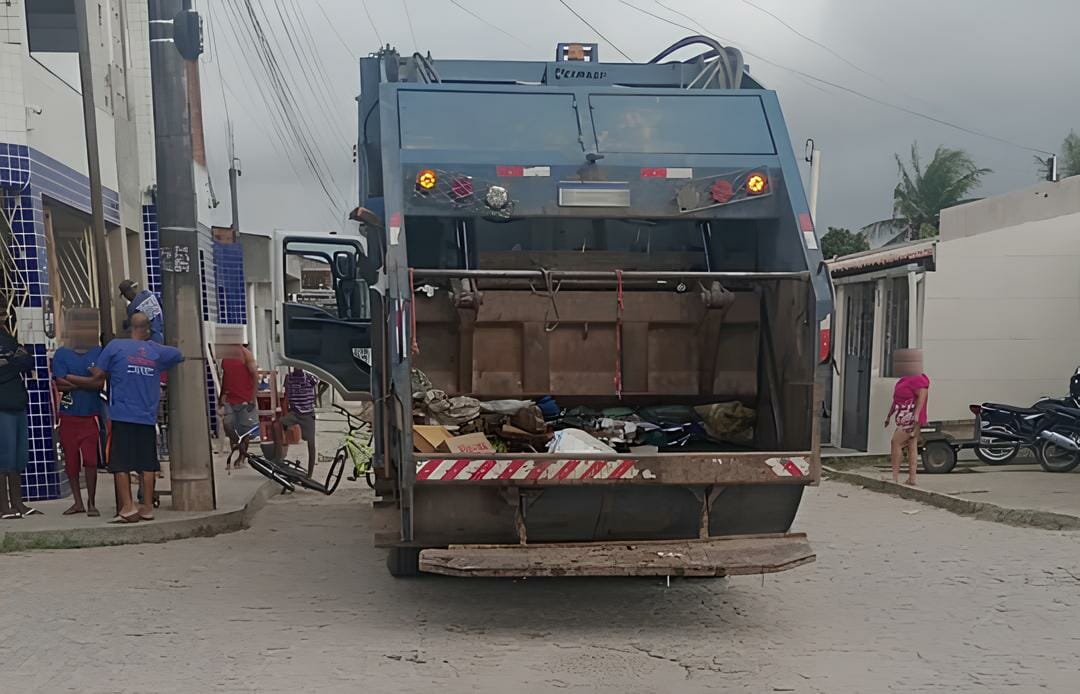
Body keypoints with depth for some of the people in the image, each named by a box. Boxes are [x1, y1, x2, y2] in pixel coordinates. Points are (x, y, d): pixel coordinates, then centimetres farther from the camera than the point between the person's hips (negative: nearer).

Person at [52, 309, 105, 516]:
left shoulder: (99, 353, 2)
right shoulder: (61, 354, 2)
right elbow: (59, 384, -8)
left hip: (91, 415, -1)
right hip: (69, 416, 1)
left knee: (90, 460, -4)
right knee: (71, 461, 8)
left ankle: (91, 503, 6)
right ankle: (78, 502, 20)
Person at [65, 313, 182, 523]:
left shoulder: (115, 346, -2)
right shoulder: (157, 351, 8)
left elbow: (97, 379, -3)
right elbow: (180, 355, 26)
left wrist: (69, 379, 12)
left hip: (122, 416, -3)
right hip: (148, 417, 3)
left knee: (120, 463, 0)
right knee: (147, 463, 6)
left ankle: (128, 507, -7)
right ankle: (147, 507, 8)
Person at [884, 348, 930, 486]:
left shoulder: (918, 379, -15)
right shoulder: (905, 380, 17)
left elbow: (922, 396, -23)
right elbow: (897, 399, 23)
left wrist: (916, 415, -30)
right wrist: (889, 414, 25)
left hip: (911, 418, -10)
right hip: (905, 419, 10)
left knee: (896, 442, -12)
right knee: (912, 446, 8)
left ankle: (895, 476, -11)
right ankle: (912, 478, 9)